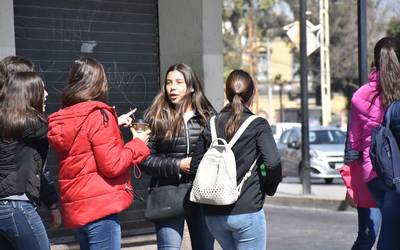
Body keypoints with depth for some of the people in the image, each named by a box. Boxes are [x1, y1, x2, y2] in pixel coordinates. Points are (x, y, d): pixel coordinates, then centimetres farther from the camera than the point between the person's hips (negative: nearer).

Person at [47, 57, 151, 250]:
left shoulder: (62, 119, 9)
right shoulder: (98, 115, -12)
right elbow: (112, 166, -15)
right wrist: (138, 143, -1)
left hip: (75, 209, 8)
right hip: (100, 206, -8)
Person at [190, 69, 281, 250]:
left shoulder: (212, 125, 6)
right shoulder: (258, 125, -6)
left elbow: (195, 165, 3)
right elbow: (273, 163, -16)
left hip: (213, 214, 5)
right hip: (246, 211, -5)